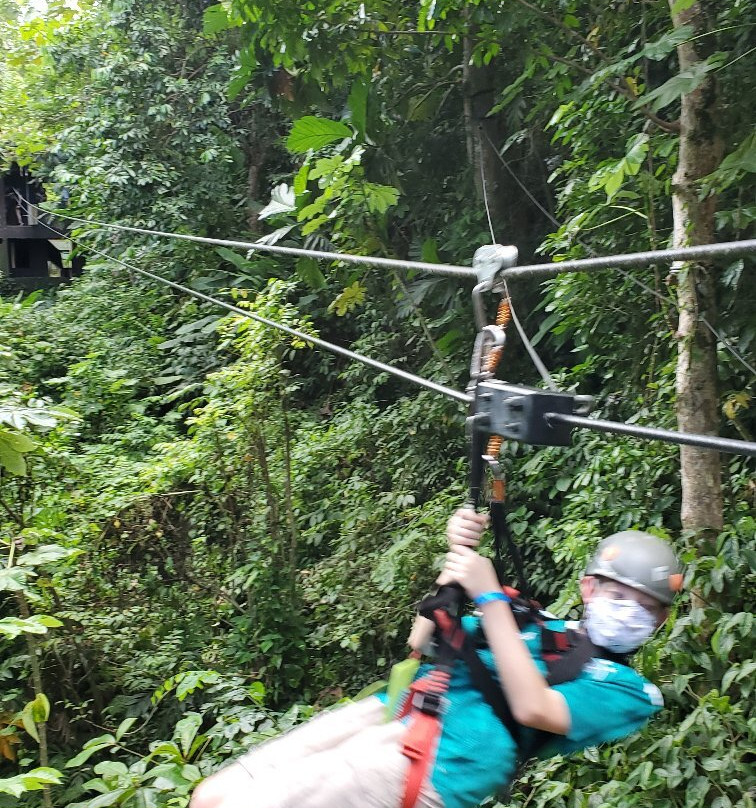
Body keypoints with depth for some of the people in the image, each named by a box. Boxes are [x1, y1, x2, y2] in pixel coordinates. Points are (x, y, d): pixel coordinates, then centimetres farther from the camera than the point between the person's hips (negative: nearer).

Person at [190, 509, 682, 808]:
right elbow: (422, 644, 17)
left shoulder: (631, 692, 7)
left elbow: (533, 709, -12)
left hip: (439, 759, -7)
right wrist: (457, 559, 5)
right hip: (388, 709, 7)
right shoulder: (542, 625, 24)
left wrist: (490, 596, -12)